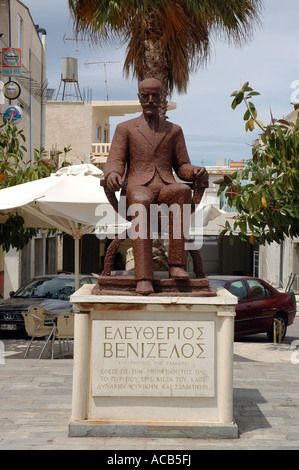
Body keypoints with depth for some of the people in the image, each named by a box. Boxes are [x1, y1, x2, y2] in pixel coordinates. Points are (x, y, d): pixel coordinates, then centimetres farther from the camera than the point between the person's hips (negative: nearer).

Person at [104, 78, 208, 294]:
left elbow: (182, 167, 19)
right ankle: (144, 278, -49)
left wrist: (197, 172, -6)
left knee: (183, 191, -37)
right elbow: (114, 162, 8)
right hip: (138, 187, -2)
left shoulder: (174, 131, 22)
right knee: (141, 203, -40)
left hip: (166, 187, 2)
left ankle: (176, 264, -41)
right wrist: (112, 174, -18)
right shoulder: (125, 128, 18)